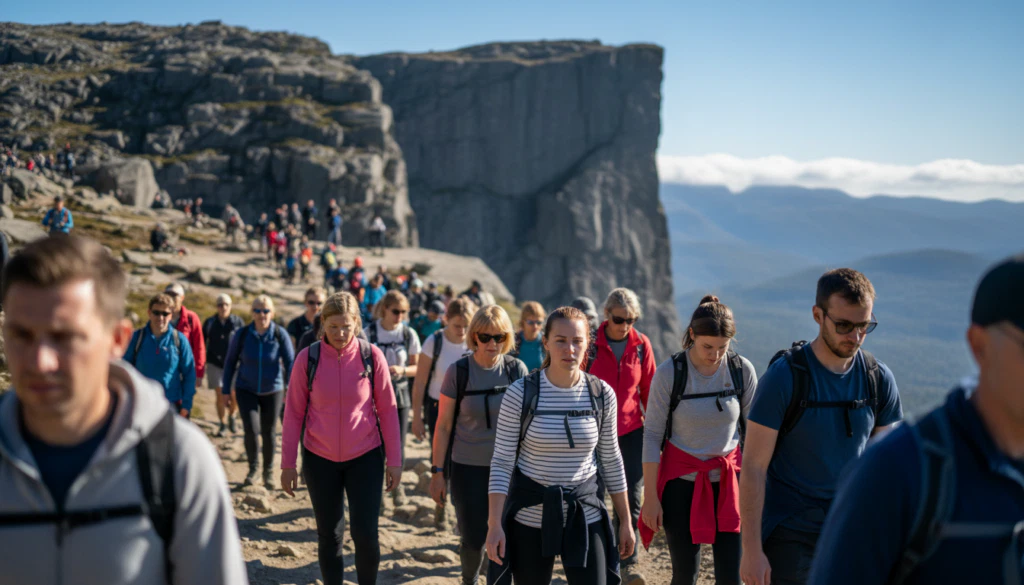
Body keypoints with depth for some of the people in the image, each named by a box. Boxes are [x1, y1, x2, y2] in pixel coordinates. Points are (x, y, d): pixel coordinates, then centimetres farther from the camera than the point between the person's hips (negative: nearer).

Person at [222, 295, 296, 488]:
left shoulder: (280, 335, -11)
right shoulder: (242, 335, -9)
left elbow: (290, 363, -7)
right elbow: (230, 362, 2)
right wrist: (225, 390, 4)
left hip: (272, 390, 0)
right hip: (246, 390, 0)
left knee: (269, 432, 8)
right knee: (251, 429, -13)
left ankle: (268, 472, 28)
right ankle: (253, 469, 11)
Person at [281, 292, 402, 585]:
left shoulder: (372, 356, -8)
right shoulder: (308, 358, -7)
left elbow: (387, 409, -2)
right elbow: (294, 412, 0)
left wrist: (394, 460, -2)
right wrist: (287, 463, 0)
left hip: (365, 457, -1)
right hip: (320, 459, 1)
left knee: (365, 533, -7)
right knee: (329, 536, 10)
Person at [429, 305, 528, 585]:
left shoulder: (516, 370, -3)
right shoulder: (458, 372, -8)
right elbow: (443, 426, -3)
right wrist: (438, 472, -4)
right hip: (468, 468, -1)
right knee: (473, 540, 4)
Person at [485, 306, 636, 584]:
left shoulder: (602, 395, -2)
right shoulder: (520, 394, -10)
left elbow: (611, 460, 7)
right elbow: (501, 462, -8)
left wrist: (625, 522, 7)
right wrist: (495, 524, -14)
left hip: (585, 516, 2)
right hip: (529, 515, -1)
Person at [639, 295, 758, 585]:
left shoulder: (742, 370, -6)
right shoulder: (669, 372, -12)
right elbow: (652, 435, -8)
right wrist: (651, 496, -8)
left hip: (728, 480, 2)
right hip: (681, 480, -2)